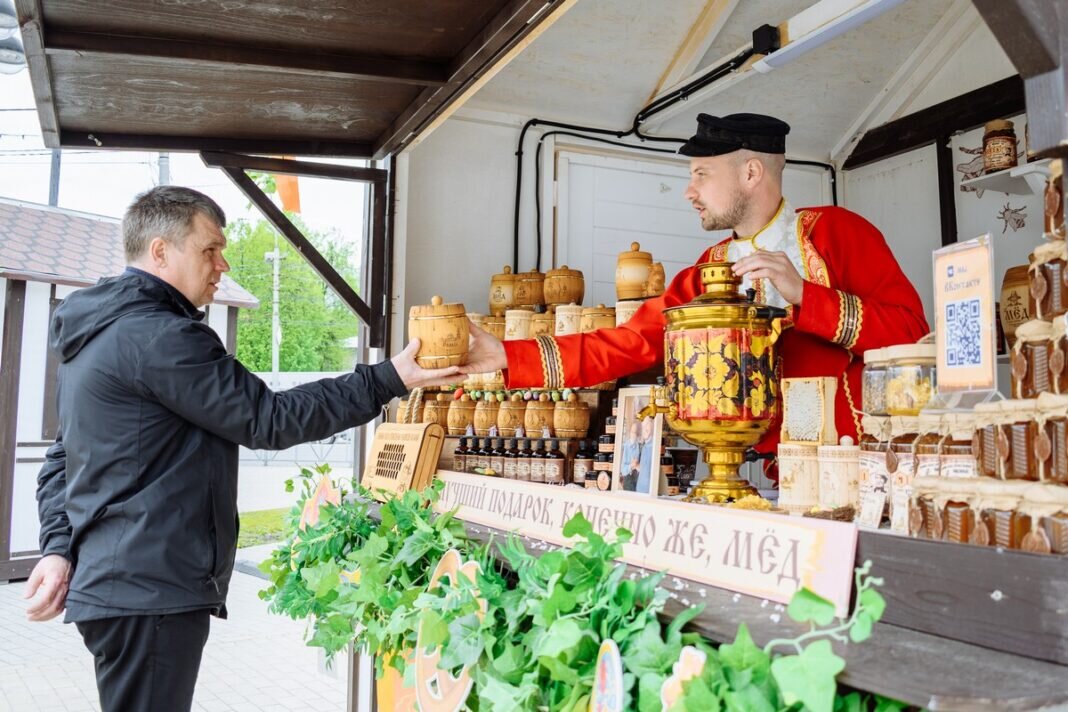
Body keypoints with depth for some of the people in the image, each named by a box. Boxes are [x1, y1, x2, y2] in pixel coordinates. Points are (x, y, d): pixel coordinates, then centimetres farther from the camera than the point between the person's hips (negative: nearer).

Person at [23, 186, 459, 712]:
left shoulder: (97, 333, 16)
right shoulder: (157, 335, -17)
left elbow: (61, 461, 18)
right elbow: (267, 420, -17)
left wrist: (60, 547, 7)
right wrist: (390, 379, -14)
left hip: (115, 584, 10)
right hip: (150, 592, -10)